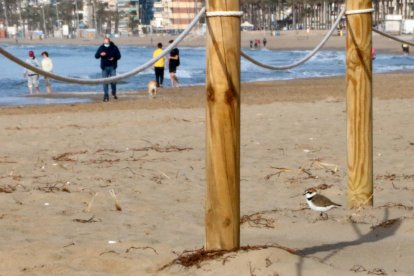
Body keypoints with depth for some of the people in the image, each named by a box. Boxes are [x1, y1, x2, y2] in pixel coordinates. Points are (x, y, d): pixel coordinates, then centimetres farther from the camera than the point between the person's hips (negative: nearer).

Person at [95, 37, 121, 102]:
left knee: (113, 81, -6)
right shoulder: (101, 48, 0)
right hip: (104, 67, 1)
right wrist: (100, 54, -22)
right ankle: (106, 95, 5)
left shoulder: (114, 47, -2)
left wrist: (114, 58, -16)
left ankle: (114, 92, 20)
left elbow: (119, 56, 4)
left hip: (112, 67, -1)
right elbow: (96, 56, -1)